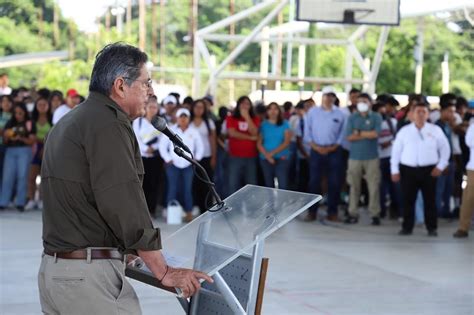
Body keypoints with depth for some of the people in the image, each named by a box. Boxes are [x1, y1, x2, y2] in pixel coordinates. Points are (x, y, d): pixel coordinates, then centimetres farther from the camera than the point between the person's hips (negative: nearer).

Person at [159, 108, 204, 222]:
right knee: (173, 189, -3)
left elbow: (200, 147, 14)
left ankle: (189, 213, 6)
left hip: (188, 165, 1)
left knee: (188, 190, 0)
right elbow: (163, 146, 4)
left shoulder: (194, 132, 7)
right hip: (173, 165, -1)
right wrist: (168, 159, -1)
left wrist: (196, 158, 5)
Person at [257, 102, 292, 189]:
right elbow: (259, 144, 2)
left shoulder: (285, 124, 4)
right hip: (266, 160, 2)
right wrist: (267, 156, -13)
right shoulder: (263, 125, 7)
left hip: (282, 159, -2)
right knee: (269, 186, 5)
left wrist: (273, 152, -15)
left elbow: (286, 142, -5)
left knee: (283, 187, -11)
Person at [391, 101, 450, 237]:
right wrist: (395, 170, 2)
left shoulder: (435, 130, 3)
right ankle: (407, 227, 12)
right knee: (408, 200, 3)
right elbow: (396, 151, 7)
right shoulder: (404, 131, 4)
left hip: (429, 170, -1)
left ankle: (432, 228, 11)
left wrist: (440, 166, -1)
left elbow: (445, 149, 8)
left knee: (430, 200, 2)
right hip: (408, 170, 1)